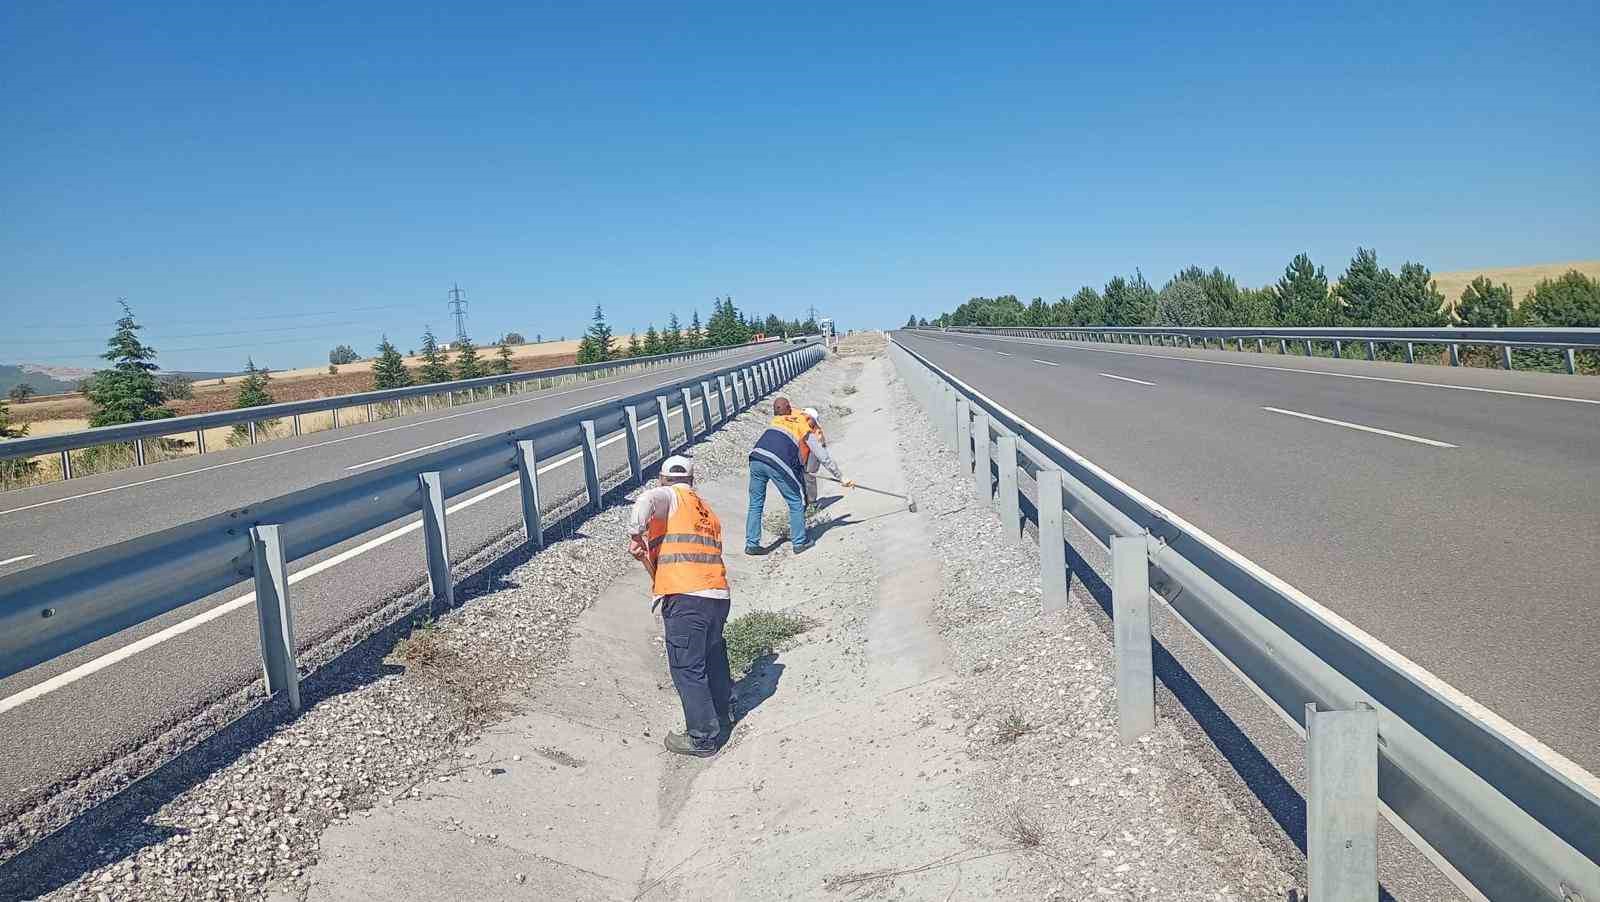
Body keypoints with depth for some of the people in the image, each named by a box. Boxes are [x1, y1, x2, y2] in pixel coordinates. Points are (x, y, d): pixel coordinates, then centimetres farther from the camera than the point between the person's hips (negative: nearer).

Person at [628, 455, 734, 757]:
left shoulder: (670, 496, 2)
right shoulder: (709, 512, 22)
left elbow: (646, 500, -21)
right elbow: (707, 553, 16)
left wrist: (636, 536, -8)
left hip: (685, 597, -8)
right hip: (719, 596, 8)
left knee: (687, 668, 2)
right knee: (714, 658, 27)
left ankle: (703, 738, 8)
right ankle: (723, 714, 44)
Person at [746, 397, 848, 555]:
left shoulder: (776, 420, 28)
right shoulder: (808, 432, 16)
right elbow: (825, 458, 20)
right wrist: (841, 477, 31)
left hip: (756, 458, 4)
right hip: (779, 465, -4)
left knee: (755, 504, 16)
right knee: (796, 502, 14)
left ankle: (751, 544, 15)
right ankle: (799, 542, 21)